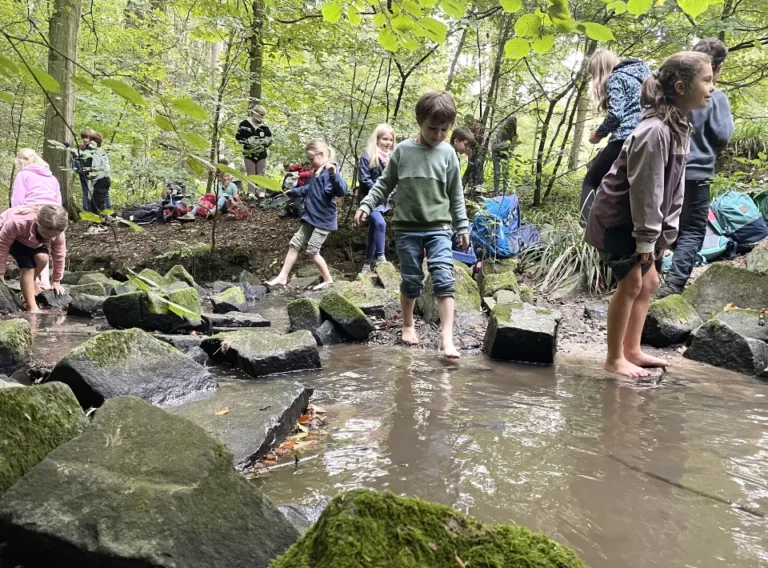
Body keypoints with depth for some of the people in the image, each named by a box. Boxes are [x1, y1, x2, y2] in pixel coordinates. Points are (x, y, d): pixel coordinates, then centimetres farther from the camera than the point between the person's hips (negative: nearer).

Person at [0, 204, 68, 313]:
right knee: (28, 265, -24)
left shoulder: (56, 231, -32)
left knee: (42, 258, -25)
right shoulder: (18, 222, -46)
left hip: (33, 239, 4)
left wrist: (56, 280, -7)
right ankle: (32, 307, -20)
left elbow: (59, 255, -17)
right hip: (10, 235, -4)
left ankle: (29, 281, 9)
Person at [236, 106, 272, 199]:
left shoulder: (264, 126, 6)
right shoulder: (244, 124, -4)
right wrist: (247, 141, -14)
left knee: (261, 175, 4)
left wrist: (264, 142, -7)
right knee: (251, 176, 1)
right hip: (249, 153, -3)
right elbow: (238, 137, -5)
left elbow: (269, 138, 10)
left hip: (261, 154, 3)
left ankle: (261, 194, 7)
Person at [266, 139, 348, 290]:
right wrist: (293, 192, 39)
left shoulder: (330, 172, -20)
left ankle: (328, 280, 13)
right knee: (294, 244, 10)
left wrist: (334, 174, -53)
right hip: (311, 218, 10)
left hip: (324, 220, -10)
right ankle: (282, 277, 17)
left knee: (312, 250, -4)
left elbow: (342, 191, -37)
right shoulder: (317, 173, 11)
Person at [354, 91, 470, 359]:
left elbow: (456, 195, 8)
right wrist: (366, 206, -4)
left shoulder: (448, 154, 2)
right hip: (407, 228, 0)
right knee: (411, 280, 7)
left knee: (444, 279, -11)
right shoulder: (402, 151, -1)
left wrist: (463, 227, 8)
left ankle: (447, 337, -12)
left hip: (439, 228, 0)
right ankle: (408, 325, 28)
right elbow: (384, 184, 8)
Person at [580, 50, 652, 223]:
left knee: (591, 181, 5)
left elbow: (615, 115, -12)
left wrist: (598, 134, 4)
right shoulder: (643, 74, 24)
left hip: (625, 140, -7)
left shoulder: (616, 77, 1)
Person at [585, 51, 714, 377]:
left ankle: (632, 350, 24)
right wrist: (646, 238, -19)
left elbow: (673, 188, 9)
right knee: (632, 283, -9)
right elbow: (644, 190, -23)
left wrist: (666, 232, 7)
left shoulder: (679, 129, 8)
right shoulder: (655, 131, -23)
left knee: (649, 281, 13)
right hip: (617, 218, -10)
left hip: (636, 219, 10)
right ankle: (614, 359, 3)